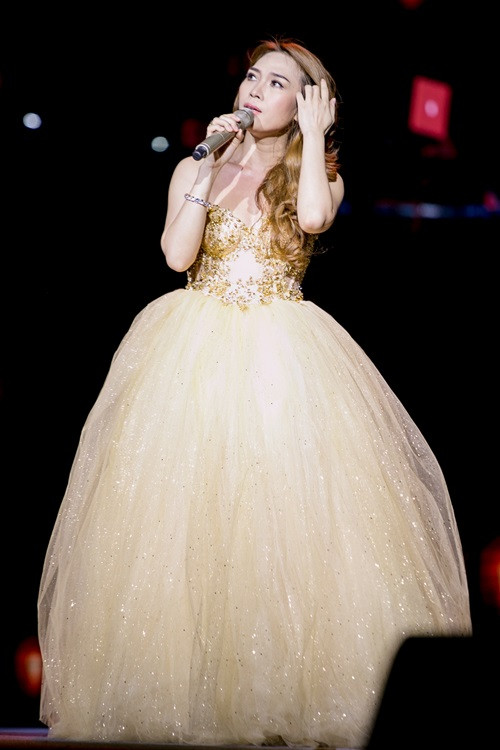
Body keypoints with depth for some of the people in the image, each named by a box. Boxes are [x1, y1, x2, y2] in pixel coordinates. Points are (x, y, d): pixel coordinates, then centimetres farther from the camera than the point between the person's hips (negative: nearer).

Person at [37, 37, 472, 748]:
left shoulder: (321, 175, 8)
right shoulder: (195, 169, 12)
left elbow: (312, 216, -17)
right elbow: (177, 255, -4)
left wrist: (314, 133, -6)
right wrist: (210, 164, -4)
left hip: (284, 356, -1)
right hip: (196, 350, 1)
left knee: (285, 513, -9)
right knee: (187, 510, -4)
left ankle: (286, 690, -1)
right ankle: (181, 686, 3)